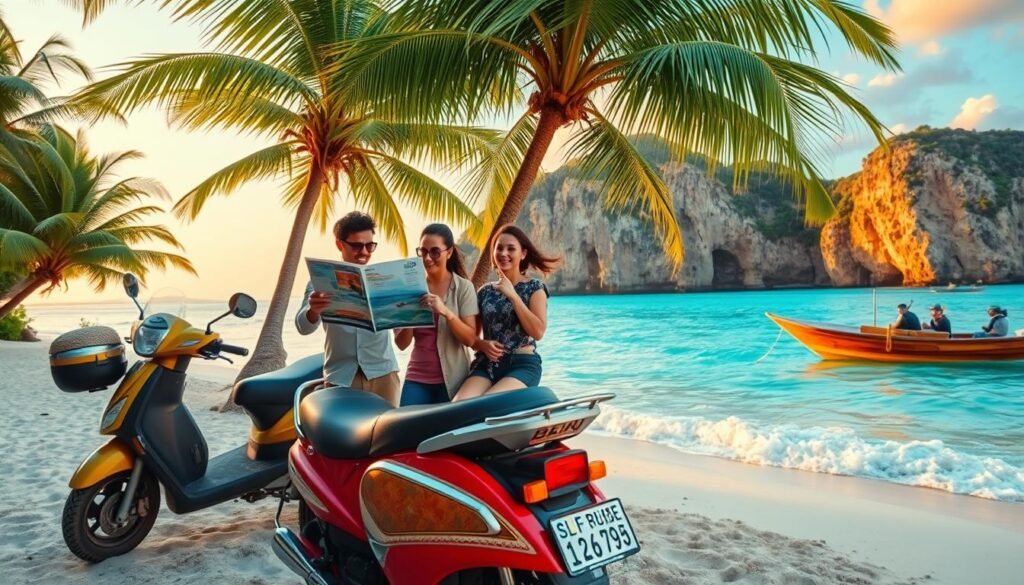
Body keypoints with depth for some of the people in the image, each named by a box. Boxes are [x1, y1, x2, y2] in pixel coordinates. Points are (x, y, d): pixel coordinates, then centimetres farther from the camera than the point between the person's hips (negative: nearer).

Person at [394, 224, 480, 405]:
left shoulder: (463, 287, -5)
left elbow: (470, 339, -12)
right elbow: (401, 343, -1)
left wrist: (446, 312, -27)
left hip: (452, 379, -2)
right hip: (417, 379, 2)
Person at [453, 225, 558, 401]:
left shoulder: (535, 287, 4)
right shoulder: (485, 291, 14)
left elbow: (538, 332, -11)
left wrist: (512, 295, -12)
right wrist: (483, 344, -5)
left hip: (522, 364, -3)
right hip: (486, 364, 4)